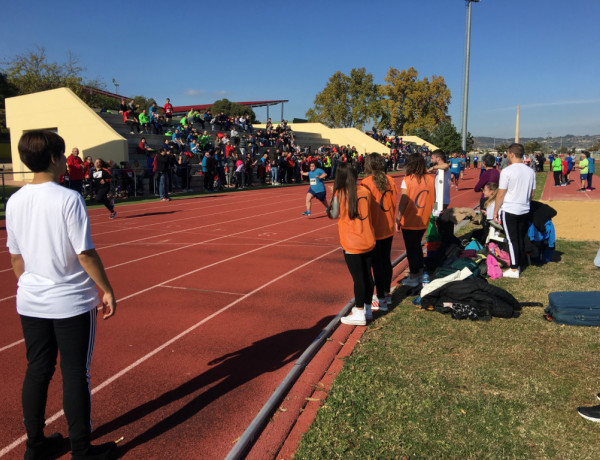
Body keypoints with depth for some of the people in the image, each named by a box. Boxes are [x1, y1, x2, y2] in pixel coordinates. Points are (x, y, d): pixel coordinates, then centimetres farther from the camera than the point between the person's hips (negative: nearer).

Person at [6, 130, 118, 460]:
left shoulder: (14, 201, 2)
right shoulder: (69, 198, -16)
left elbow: (16, 256, 10)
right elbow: (85, 253, -17)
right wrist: (107, 290, -7)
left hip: (30, 303, 6)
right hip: (71, 301, -6)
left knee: (37, 371, 17)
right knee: (76, 375, 6)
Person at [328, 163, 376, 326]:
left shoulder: (339, 194, -12)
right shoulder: (365, 191, 0)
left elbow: (333, 215, -2)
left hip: (352, 245, -5)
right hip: (368, 242, 5)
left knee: (358, 278, 2)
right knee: (367, 275, 14)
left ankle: (359, 314, 12)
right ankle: (367, 309, 29)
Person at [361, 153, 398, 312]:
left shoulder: (366, 183, -16)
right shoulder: (390, 180, 0)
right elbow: (395, 203, 8)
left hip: (374, 230, -5)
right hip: (389, 229, 6)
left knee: (377, 264, 3)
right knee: (386, 261, 17)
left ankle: (381, 299, 10)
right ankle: (387, 293, 30)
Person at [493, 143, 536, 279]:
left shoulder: (507, 171, -13)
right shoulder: (530, 172, 6)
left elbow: (500, 194, -12)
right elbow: (532, 194, 13)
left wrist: (495, 212, -4)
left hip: (509, 210, -6)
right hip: (525, 210, 6)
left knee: (512, 240, -1)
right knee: (521, 238, 13)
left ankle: (514, 270, 5)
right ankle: (519, 265, 23)